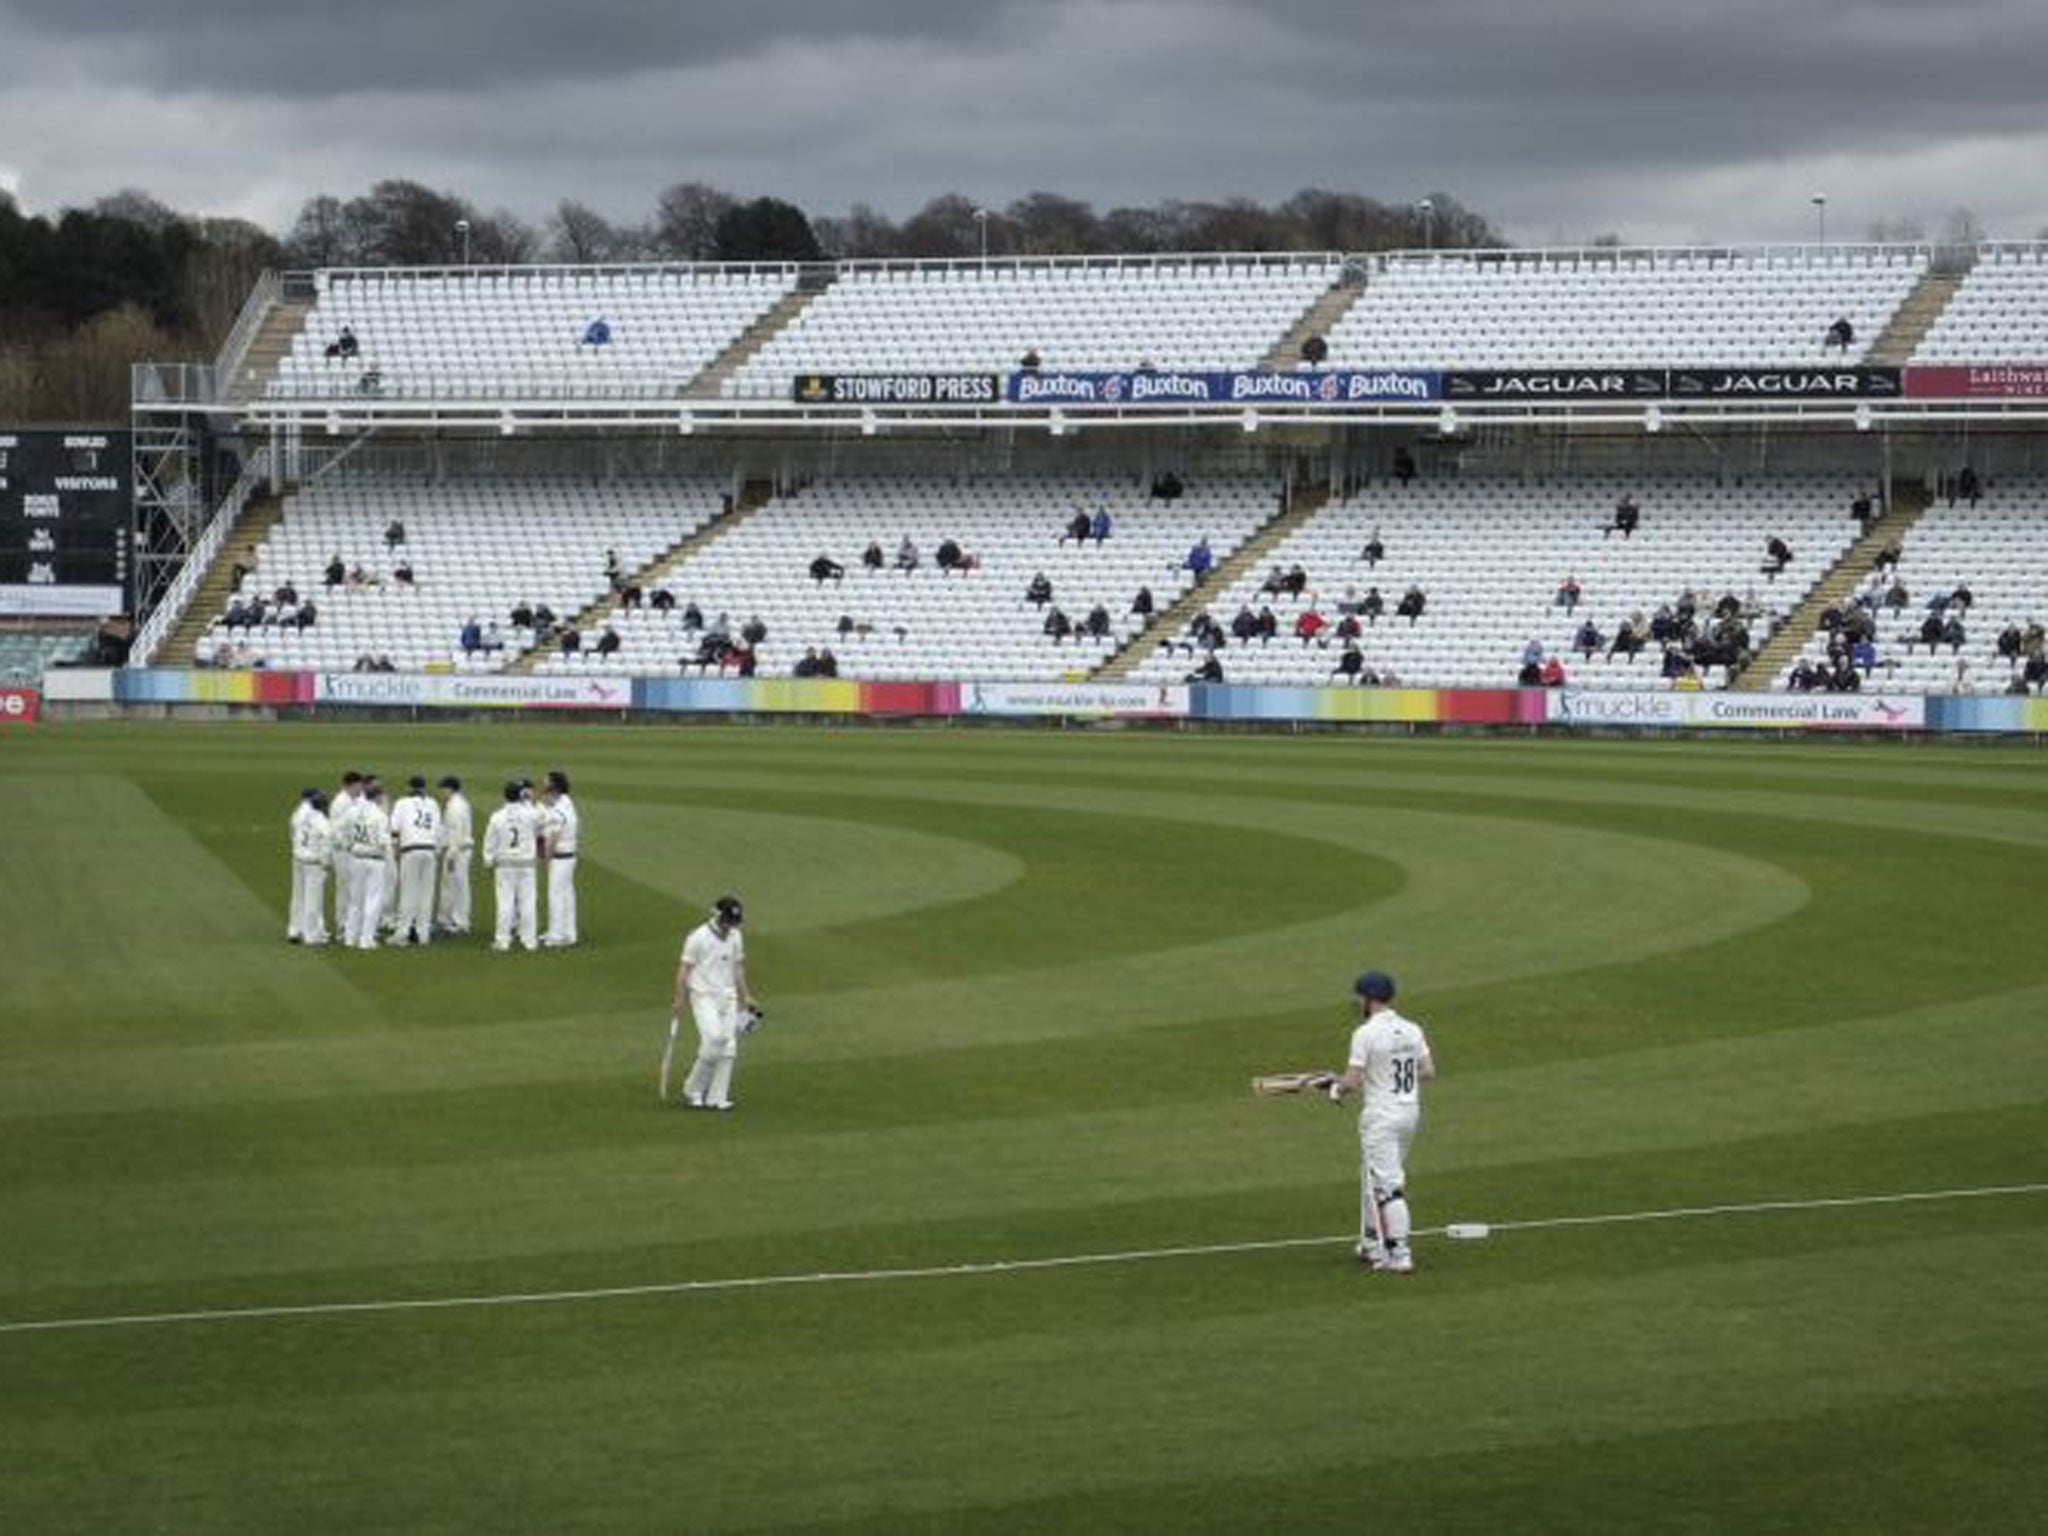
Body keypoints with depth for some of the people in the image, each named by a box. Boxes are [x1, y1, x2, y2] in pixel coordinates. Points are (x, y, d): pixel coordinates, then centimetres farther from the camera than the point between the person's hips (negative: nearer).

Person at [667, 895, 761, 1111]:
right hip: (704, 996, -6)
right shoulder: (698, 937, -9)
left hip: (728, 997, 6)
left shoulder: (735, 937, 10)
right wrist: (679, 1000, -11)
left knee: (728, 1046, -2)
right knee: (713, 1038, -22)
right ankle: (693, 1091, -8)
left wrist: (746, 997, 16)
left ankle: (716, 1098, 2)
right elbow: (685, 969, -7)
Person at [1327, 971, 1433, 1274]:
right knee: (1372, 1178, 21)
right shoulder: (1412, 1030, 6)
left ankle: (1399, 1255, -11)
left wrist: (1336, 1089, 5)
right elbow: (1429, 1072, 6)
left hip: (1380, 1116, -8)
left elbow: (1352, 1081, -16)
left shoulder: (1365, 1033, -15)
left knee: (1387, 1185, -7)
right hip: (1410, 1111, 8)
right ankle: (1373, 1246, 27)